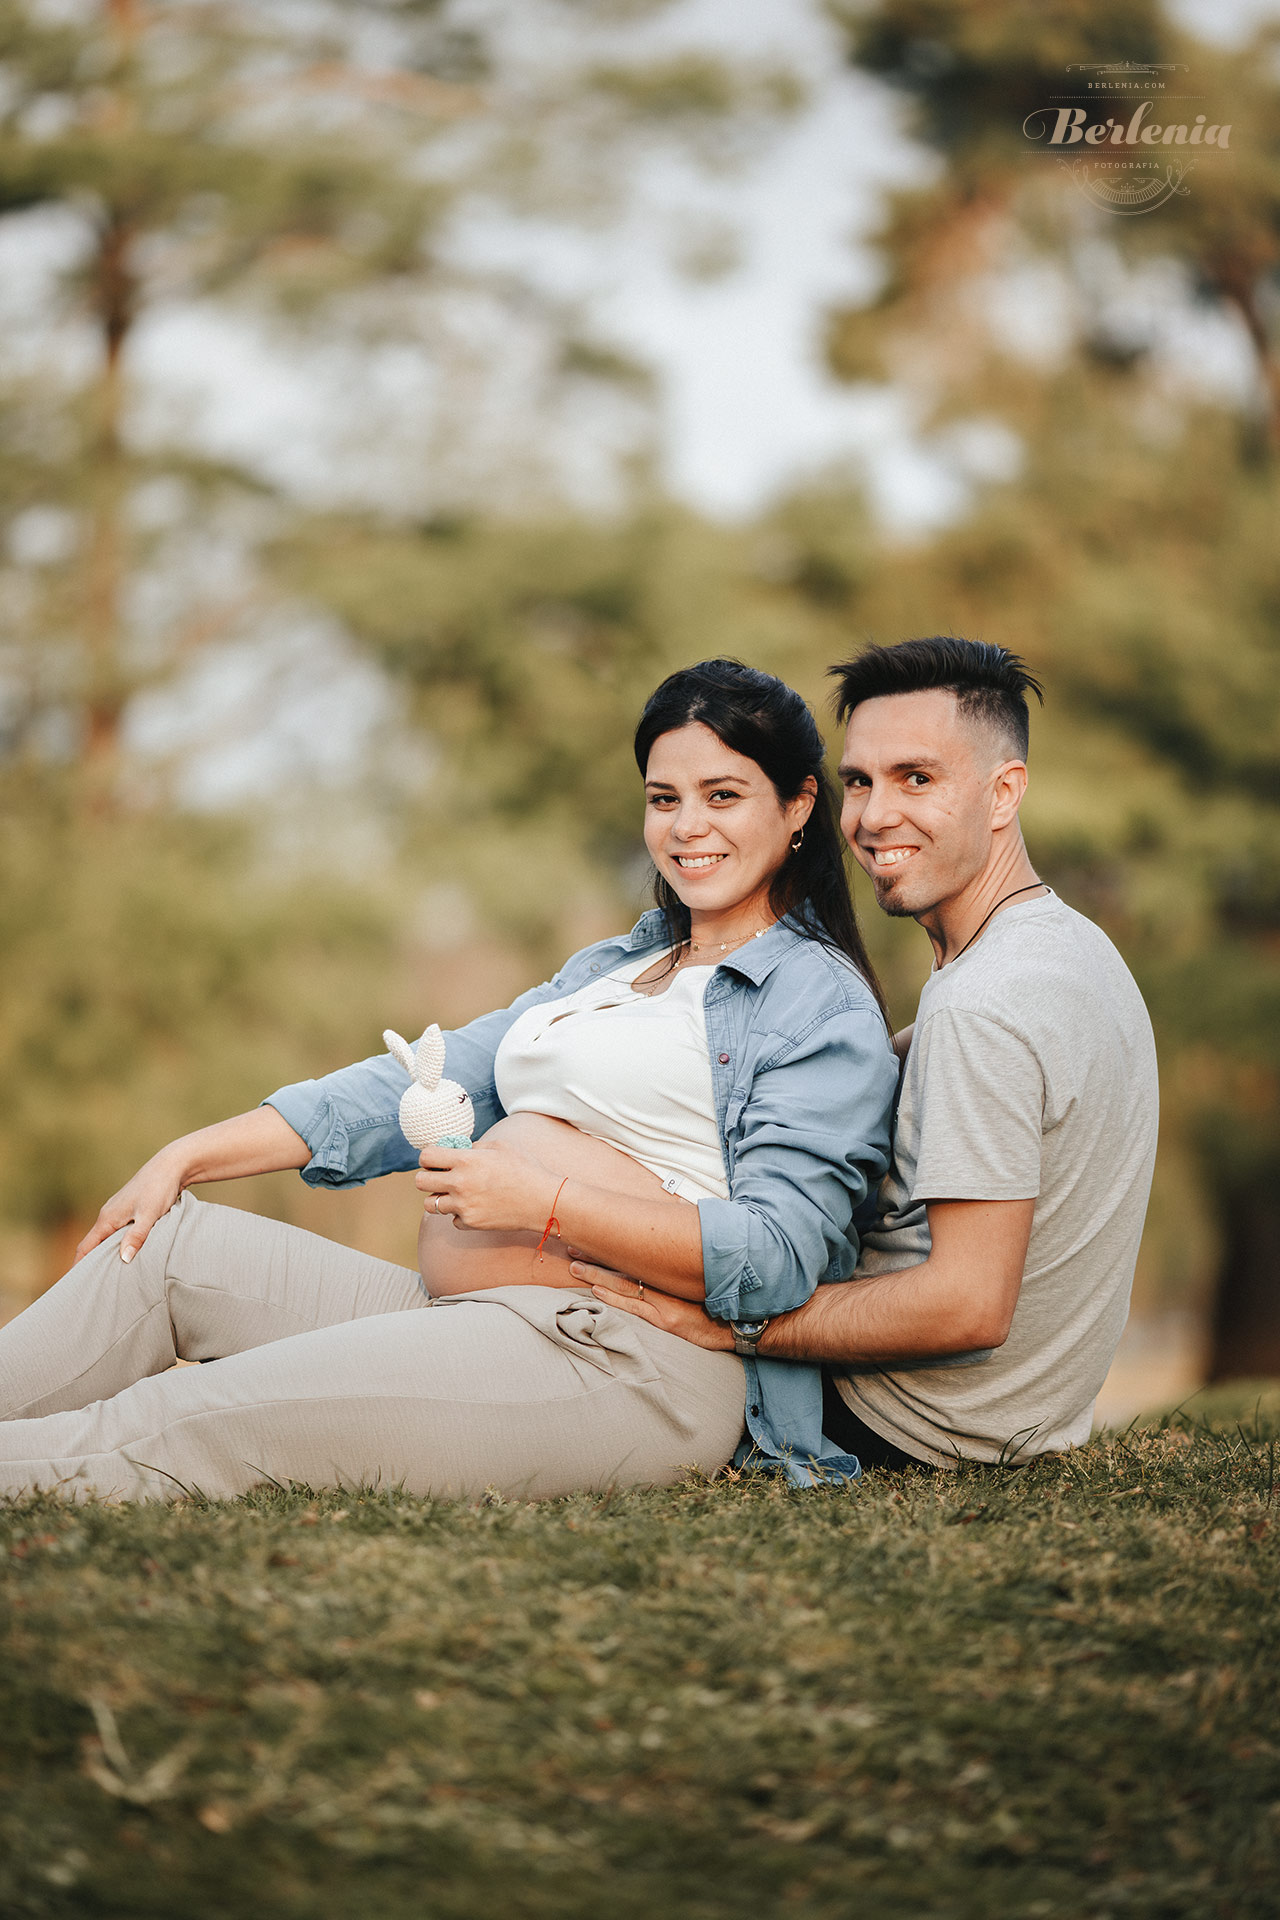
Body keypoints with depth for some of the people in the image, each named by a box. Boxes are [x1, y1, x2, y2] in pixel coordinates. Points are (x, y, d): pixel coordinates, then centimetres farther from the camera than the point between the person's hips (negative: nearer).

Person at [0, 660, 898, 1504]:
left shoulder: (825, 1005, -3)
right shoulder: (613, 967, 23)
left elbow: (777, 1257, -15)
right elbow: (417, 1087, 20)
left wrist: (541, 1200, -21)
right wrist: (189, 1157, 13)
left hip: (636, 1365, -9)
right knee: (166, 1240, 5)